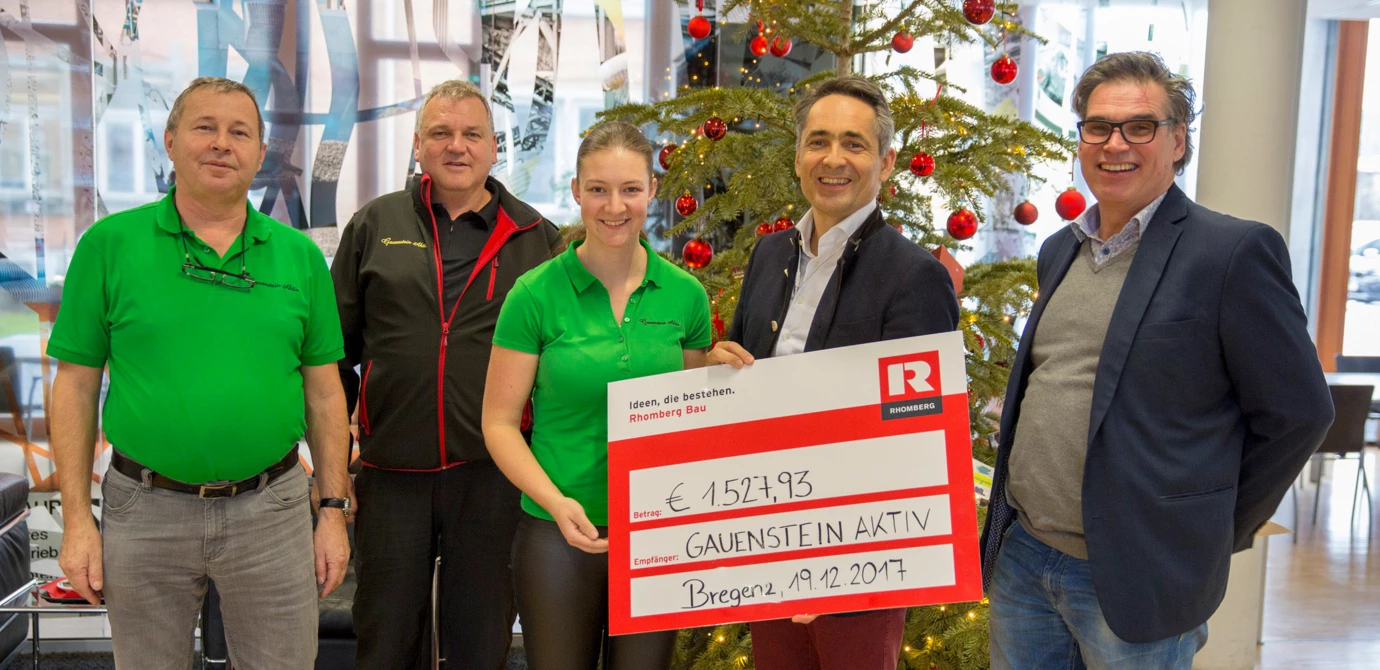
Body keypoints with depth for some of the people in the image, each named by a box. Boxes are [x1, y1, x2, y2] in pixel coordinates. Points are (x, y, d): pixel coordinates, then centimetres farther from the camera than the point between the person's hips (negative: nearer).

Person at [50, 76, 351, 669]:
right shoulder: (109, 243, -2)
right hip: (145, 510, -1)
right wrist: (77, 520, -3)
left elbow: (324, 390, 5)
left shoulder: (300, 255, 2)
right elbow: (76, 385, 0)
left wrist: (334, 510, 3)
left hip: (270, 509, 1)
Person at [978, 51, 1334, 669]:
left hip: (1134, 577, -6)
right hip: (1019, 556, 6)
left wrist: (1211, 534, -2)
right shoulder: (1059, 251, 11)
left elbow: (1298, 411, -8)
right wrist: (1016, 516, 12)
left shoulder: (1235, 251, -10)